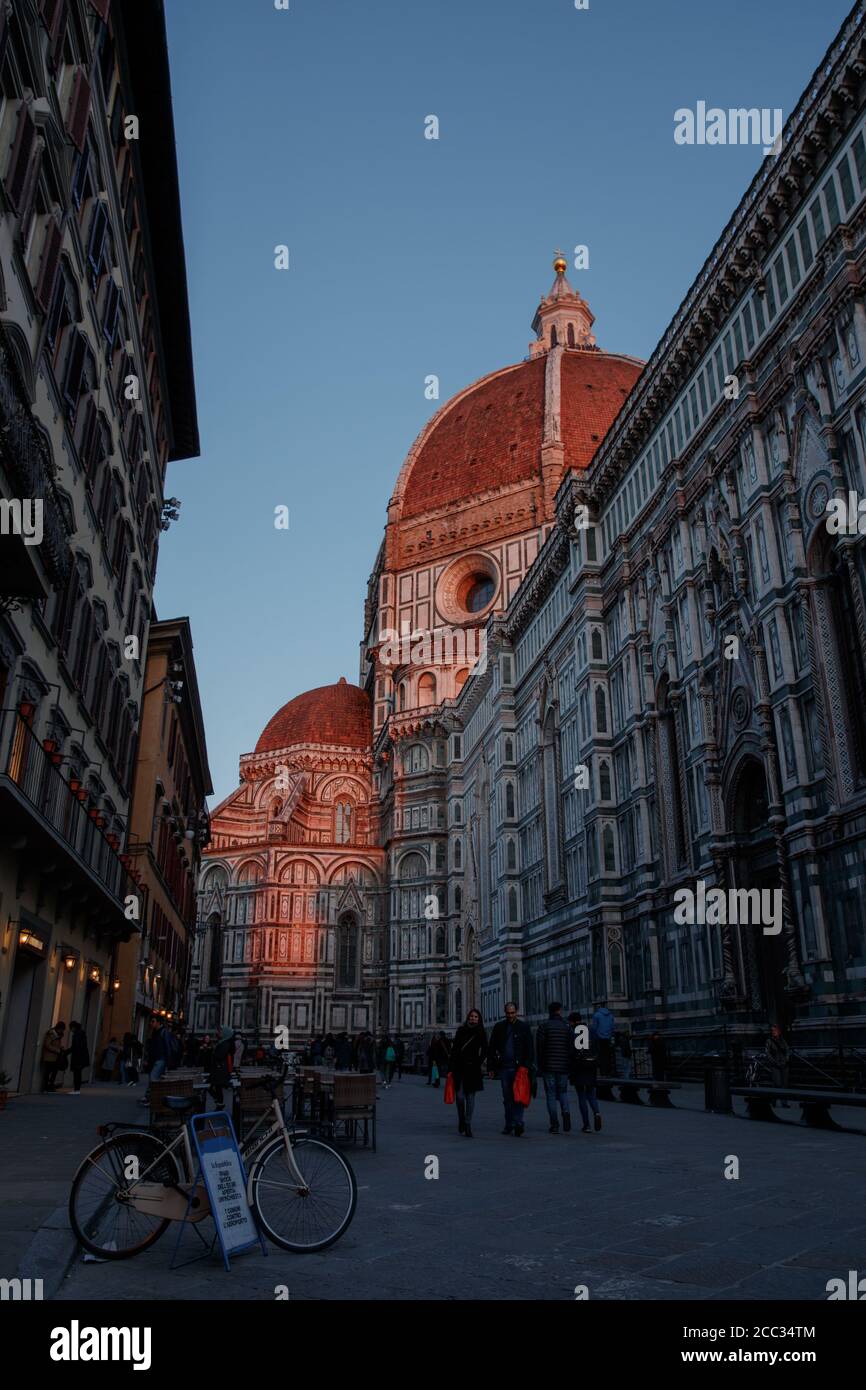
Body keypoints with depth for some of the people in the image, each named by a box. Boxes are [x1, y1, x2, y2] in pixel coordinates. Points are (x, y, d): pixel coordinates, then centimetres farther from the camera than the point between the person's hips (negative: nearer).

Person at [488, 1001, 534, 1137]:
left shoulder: (524, 1027, 2)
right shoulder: (499, 1027, 8)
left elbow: (529, 1049, 1)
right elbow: (491, 1048, 11)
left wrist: (527, 1067, -8)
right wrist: (491, 1067, 5)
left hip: (518, 1068, -3)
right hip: (504, 1068, 3)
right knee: (507, 1098, 9)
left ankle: (518, 1123, -10)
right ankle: (509, 1125, 17)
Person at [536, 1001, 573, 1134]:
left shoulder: (544, 1026, -2)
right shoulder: (566, 1027, 4)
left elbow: (539, 1047, -5)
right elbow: (572, 1047, 0)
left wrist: (540, 1065, 2)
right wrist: (570, 1065, 7)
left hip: (548, 1066, -2)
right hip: (563, 1067, 2)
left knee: (551, 1094, 4)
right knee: (563, 1092, 16)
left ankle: (554, 1125, -1)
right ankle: (566, 1112, -10)